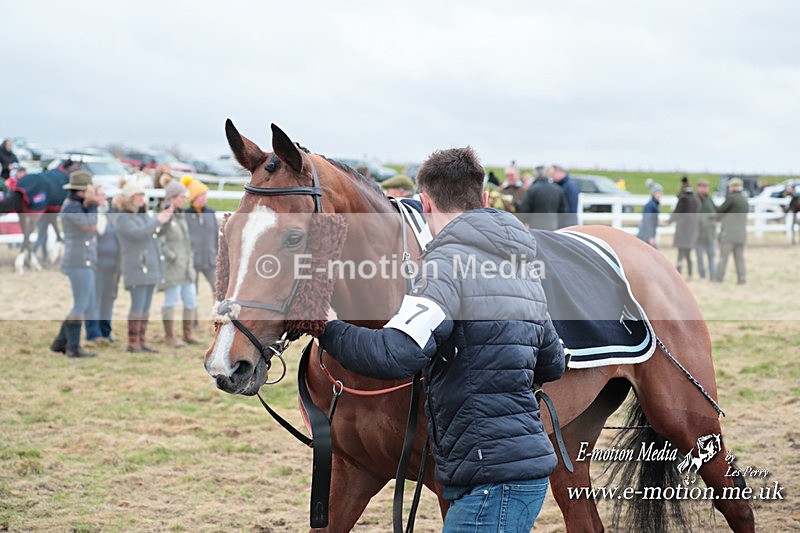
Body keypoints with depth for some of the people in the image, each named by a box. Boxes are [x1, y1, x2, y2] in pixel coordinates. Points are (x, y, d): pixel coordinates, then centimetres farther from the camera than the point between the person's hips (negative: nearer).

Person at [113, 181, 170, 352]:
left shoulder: (142, 214, 18)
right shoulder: (122, 218, -8)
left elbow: (154, 231, 24)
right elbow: (137, 233, -22)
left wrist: (164, 218, 10)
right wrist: (158, 221, -18)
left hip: (151, 266, 8)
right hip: (137, 267, -8)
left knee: (145, 306, 7)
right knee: (138, 305, -11)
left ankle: (141, 342, 10)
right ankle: (132, 343, -9)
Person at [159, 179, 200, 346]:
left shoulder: (181, 216, 14)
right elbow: (159, 241, -19)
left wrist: (190, 258, 16)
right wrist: (172, 256, -17)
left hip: (186, 268, 8)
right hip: (172, 269, -8)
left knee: (191, 300, 9)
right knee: (171, 301, -2)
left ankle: (188, 334, 19)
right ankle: (170, 336, 7)